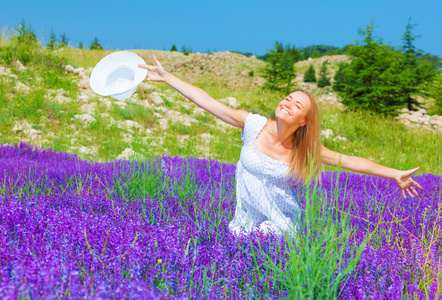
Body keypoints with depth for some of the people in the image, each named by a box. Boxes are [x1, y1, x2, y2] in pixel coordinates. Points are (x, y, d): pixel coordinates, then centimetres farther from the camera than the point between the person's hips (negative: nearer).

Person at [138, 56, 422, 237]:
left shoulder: (304, 149, -7)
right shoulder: (254, 125, -8)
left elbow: (350, 161, -5)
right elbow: (206, 101, -7)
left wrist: (395, 174, -8)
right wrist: (166, 76, -6)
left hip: (282, 228, -1)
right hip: (245, 223, 1)